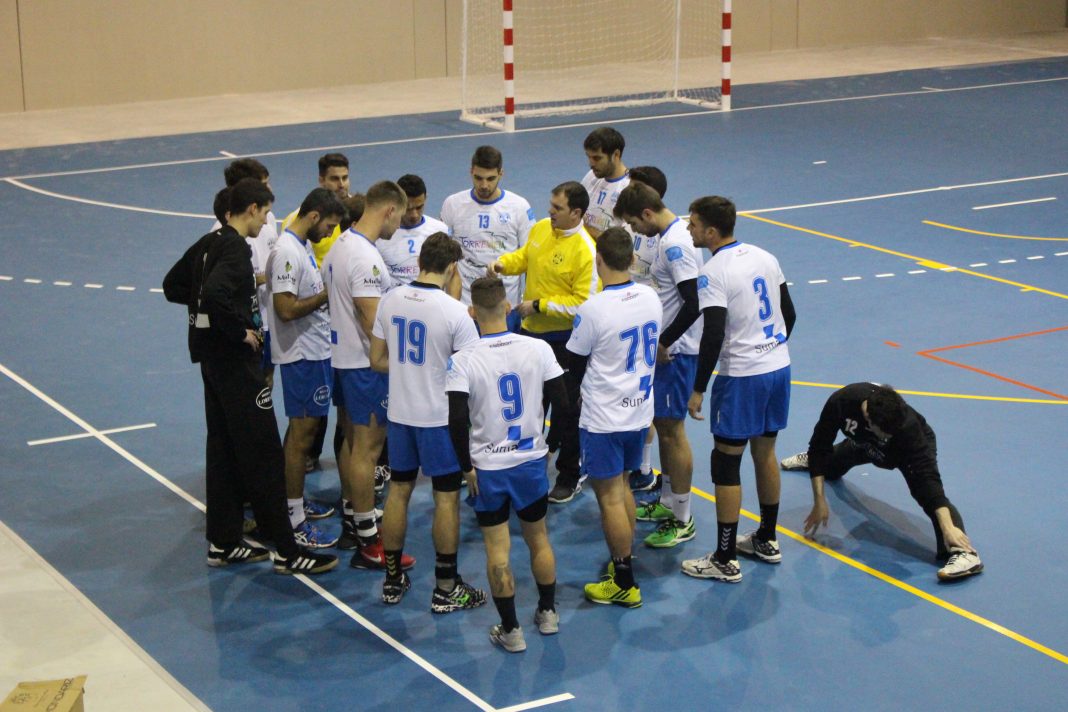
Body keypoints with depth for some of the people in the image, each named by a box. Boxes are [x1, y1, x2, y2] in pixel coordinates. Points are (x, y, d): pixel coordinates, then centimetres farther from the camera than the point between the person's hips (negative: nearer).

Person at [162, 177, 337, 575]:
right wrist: (240, 331, -21)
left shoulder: (208, 243, 11)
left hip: (211, 357, 10)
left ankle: (223, 543, 22)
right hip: (235, 360, -10)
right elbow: (215, 293, -34)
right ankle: (287, 552, -2)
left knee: (223, 448, 15)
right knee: (263, 454, -6)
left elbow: (173, 286, 22)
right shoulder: (236, 248, -17)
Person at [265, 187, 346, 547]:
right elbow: (286, 308, -26)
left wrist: (328, 292, 7)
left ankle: (296, 501, 30)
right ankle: (294, 521, -1)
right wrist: (328, 294, -18)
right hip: (302, 355, -10)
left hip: (315, 351, 10)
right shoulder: (287, 252, -20)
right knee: (302, 433, -6)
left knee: (303, 428, 18)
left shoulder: (301, 247, 13)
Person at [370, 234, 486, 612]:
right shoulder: (454, 311, -18)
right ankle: (446, 589, 12)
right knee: (446, 497, 5)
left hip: (399, 412, 5)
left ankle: (393, 580, 24)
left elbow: (378, 360, 5)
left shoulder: (390, 300, -3)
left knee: (398, 491, 15)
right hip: (440, 417, -5)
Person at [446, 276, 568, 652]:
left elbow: (457, 421, -17)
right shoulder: (538, 349, -9)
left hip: (487, 468, -2)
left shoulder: (462, 360, -15)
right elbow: (562, 404, -5)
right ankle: (548, 613, 33)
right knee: (538, 538, 20)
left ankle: (510, 629, 13)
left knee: (497, 548, 7)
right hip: (532, 460, 3)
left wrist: (466, 468, -5)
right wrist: (550, 445, 12)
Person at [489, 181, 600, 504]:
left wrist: (539, 306, -24)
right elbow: (525, 257, 18)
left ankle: (569, 478, 19)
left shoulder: (585, 250, -24)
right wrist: (504, 263, -3)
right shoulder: (540, 228, -1)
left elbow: (583, 303, -25)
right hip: (532, 332, 8)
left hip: (564, 340, -8)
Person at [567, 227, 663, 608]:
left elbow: (574, 367, -9)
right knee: (622, 486, 22)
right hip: (640, 410, 7)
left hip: (604, 419, -7)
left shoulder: (593, 309, -22)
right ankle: (624, 561, 33)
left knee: (610, 497, 2)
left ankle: (624, 583, 8)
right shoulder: (651, 297, -3)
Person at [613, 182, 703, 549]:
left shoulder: (675, 244, -22)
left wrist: (663, 343, -18)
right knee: (663, 425, 18)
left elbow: (692, 305, -27)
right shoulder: (664, 236, 9)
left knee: (671, 428, -3)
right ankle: (667, 502, 32)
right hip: (665, 346, 10)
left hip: (676, 350, -10)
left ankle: (682, 520, 5)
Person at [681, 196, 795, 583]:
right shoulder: (765, 258, 7)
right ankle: (766, 540, 33)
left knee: (726, 463, 1)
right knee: (765, 453, 20)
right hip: (779, 366, 8)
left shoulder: (713, 272, -16)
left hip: (742, 376, -8)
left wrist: (698, 388, -14)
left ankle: (725, 561, 6)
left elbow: (713, 335, -21)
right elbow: (788, 315, 13)